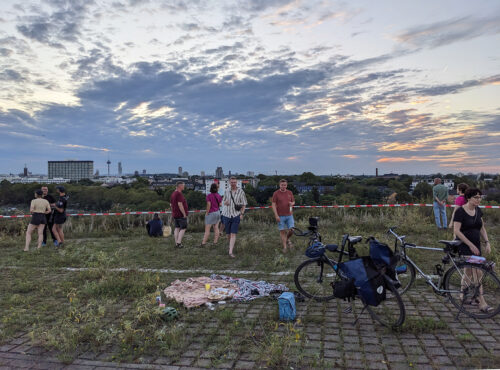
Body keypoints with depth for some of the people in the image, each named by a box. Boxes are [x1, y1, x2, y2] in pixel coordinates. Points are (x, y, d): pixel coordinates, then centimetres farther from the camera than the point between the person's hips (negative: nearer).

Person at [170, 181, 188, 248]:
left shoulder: (173, 194, 12)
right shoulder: (179, 194, -18)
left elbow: (171, 204, 18)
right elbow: (180, 204, -24)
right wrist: (184, 214, -19)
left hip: (175, 215, 9)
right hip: (181, 215, -9)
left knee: (177, 228, 9)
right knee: (183, 228, -2)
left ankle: (176, 243, 10)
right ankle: (179, 242, -8)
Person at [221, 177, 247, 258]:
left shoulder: (241, 192, -4)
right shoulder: (226, 191, 5)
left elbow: (243, 204, 0)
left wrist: (242, 214, -11)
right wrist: (225, 202, -7)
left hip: (236, 215, -3)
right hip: (226, 215, 3)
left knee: (233, 234, -10)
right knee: (228, 234, 11)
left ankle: (230, 252, -11)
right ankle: (231, 245, 38)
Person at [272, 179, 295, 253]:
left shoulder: (290, 193, 8)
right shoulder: (276, 193, -3)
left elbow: (293, 201, 18)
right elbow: (273, 205, -5)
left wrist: (292, 203, -9)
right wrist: (276, 215, -13)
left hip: (289, 215, 3)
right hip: (280, 216, -3)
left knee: (292, 230, -3)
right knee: (282, 231, 1)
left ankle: (287, 239, 28)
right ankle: (284, 247, 11)